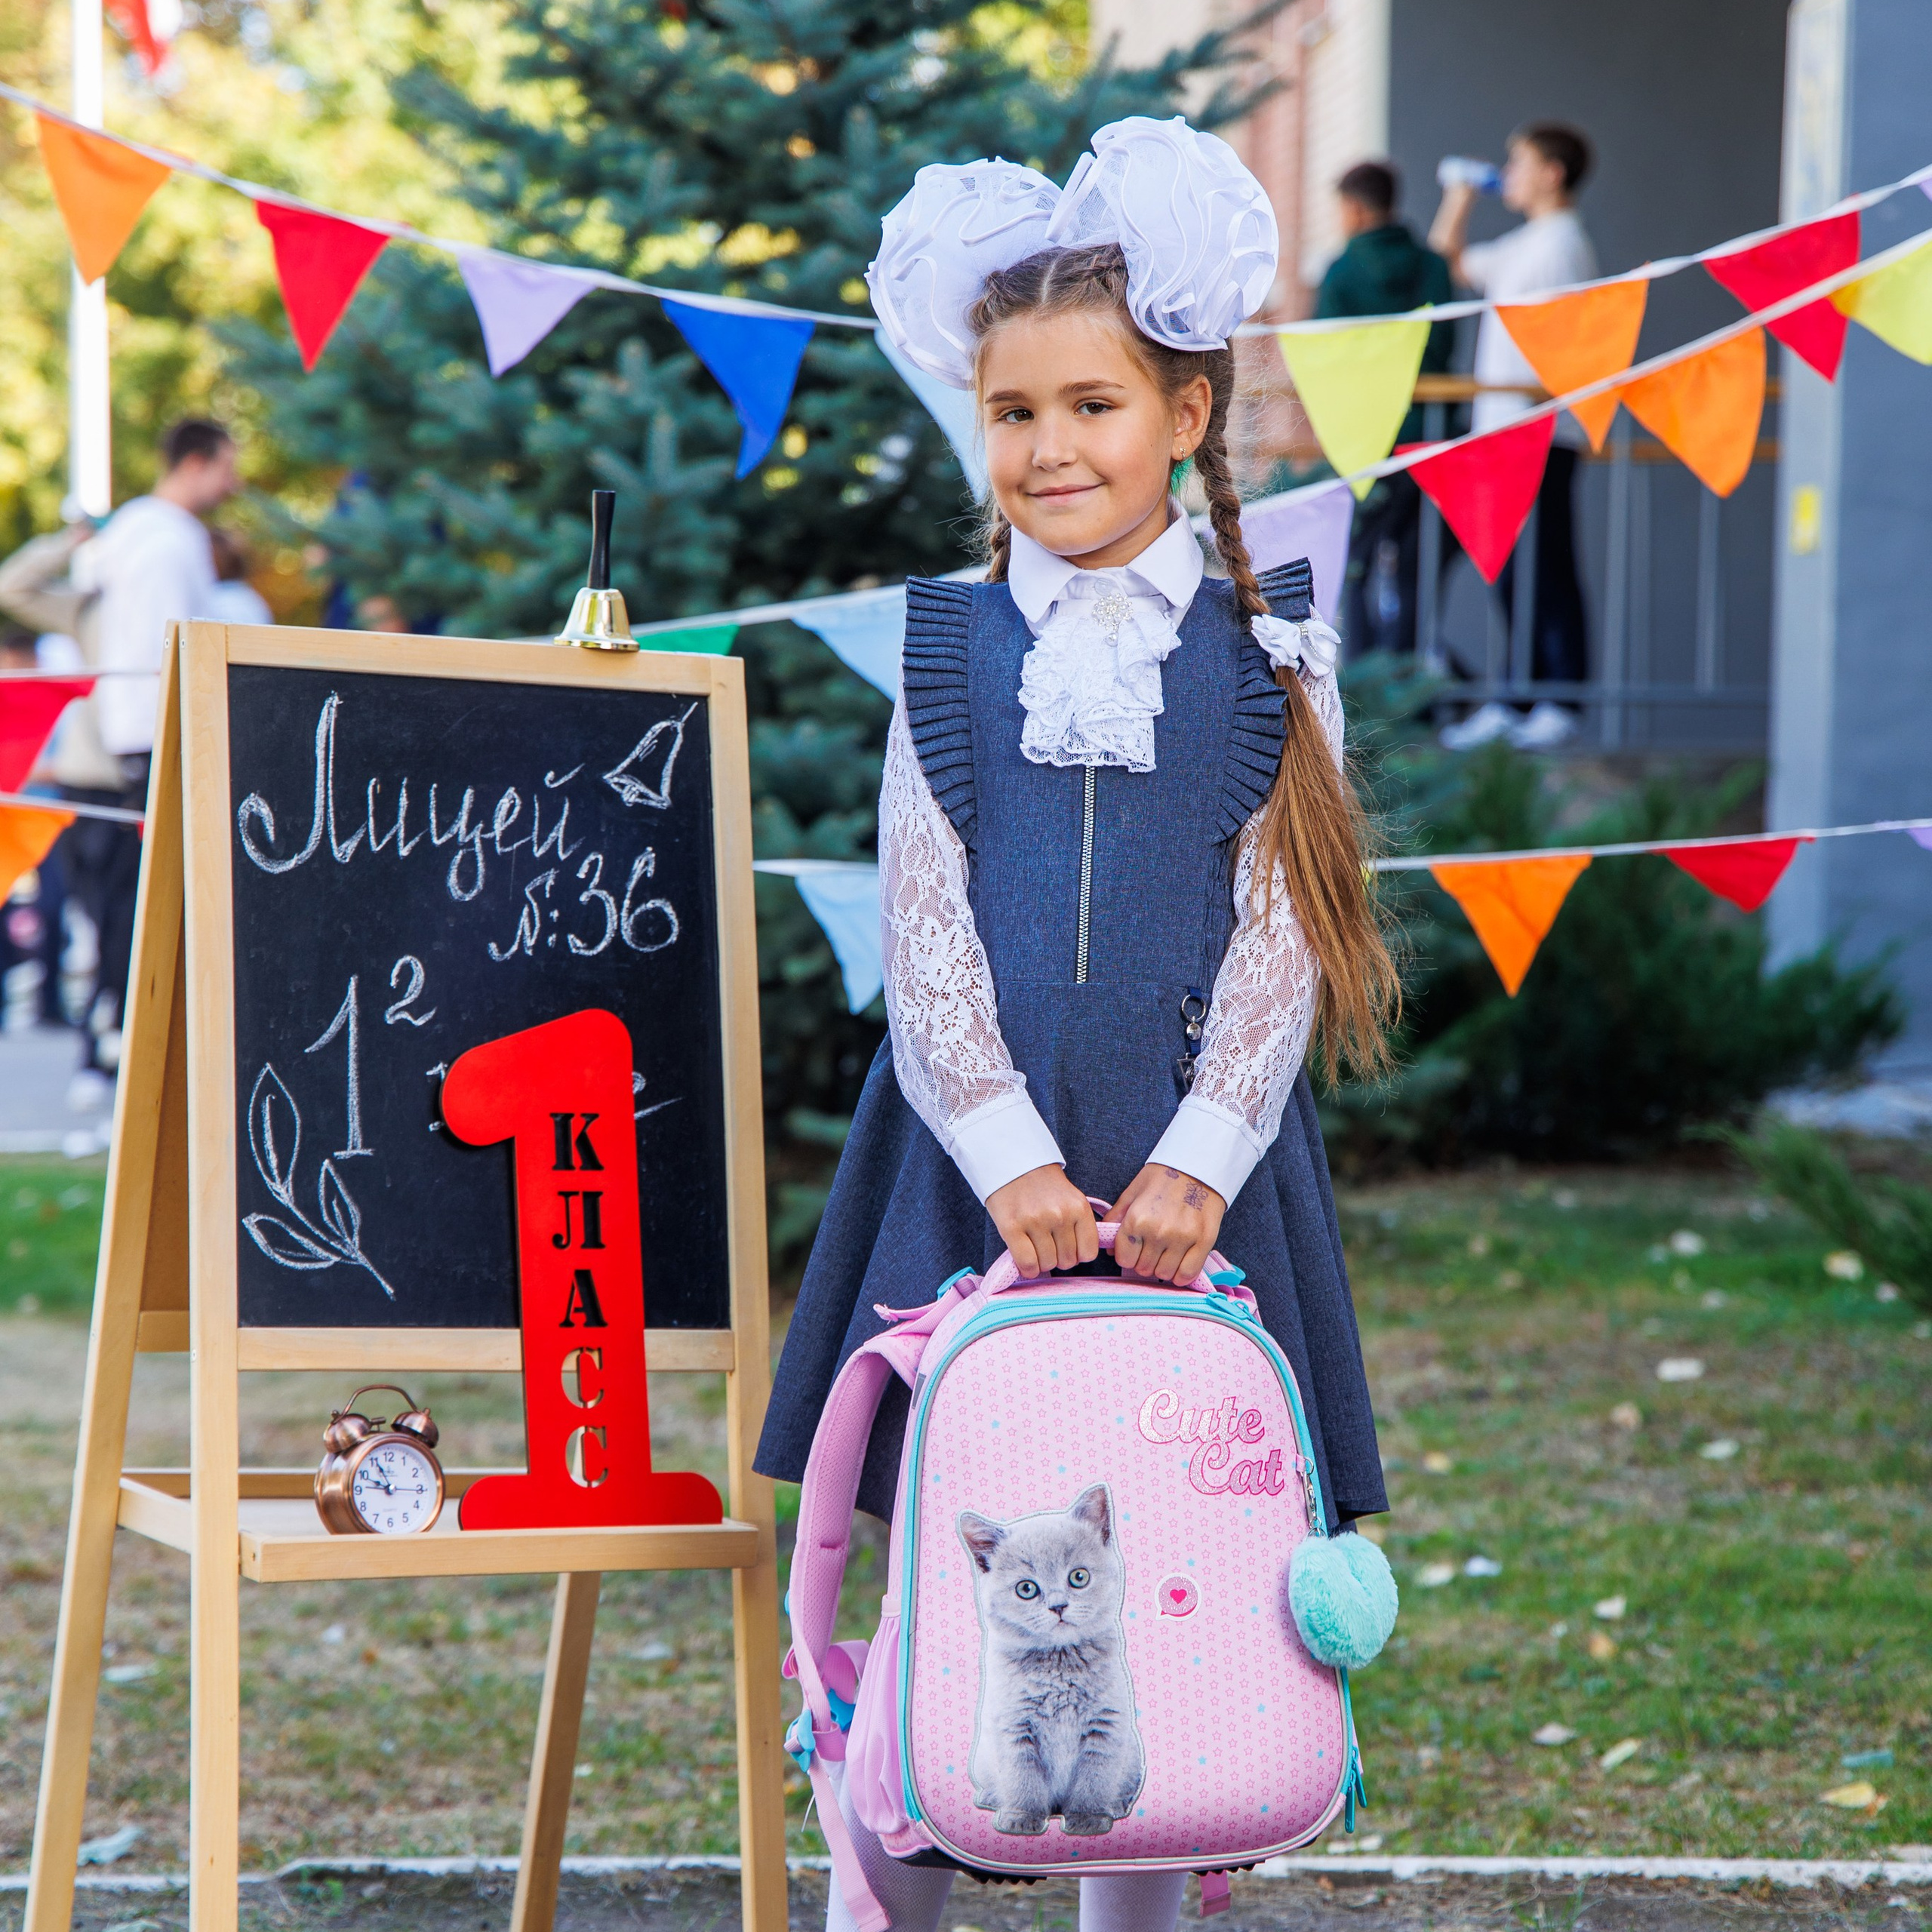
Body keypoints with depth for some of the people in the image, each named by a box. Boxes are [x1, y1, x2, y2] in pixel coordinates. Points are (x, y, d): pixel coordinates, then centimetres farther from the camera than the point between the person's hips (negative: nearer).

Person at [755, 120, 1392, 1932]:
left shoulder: (1263, 662, 4)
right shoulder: (948, 649, 6)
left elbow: (1279, 945, 1)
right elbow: (923, 930, 0)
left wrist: (1196, 1166, -11)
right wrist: (1010, 1157, -11)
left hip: (1188, 1168, 0)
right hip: (974, 1156, 0)